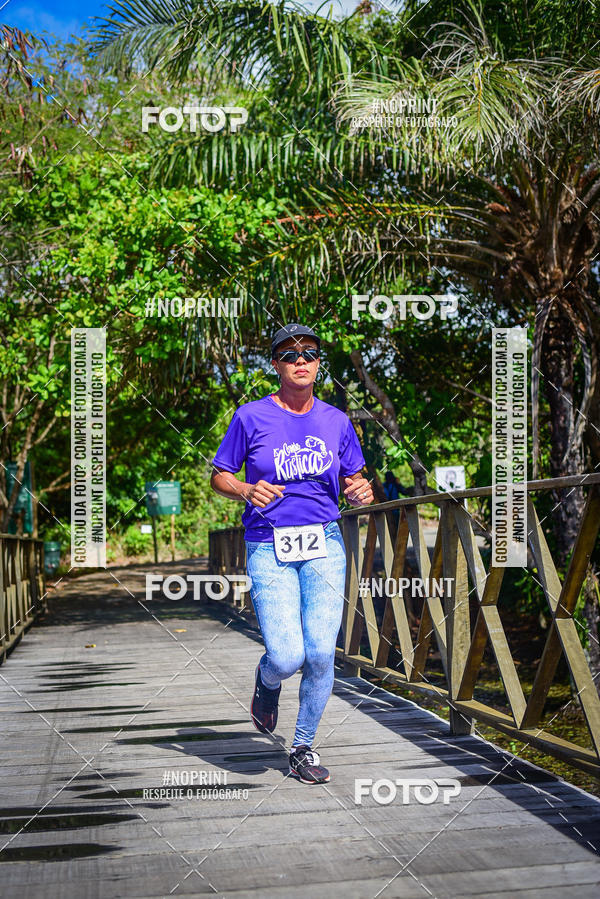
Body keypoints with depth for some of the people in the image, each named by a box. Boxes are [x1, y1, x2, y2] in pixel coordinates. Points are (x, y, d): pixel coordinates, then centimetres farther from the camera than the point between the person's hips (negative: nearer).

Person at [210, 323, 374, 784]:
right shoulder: (251, 417, 0)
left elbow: (352, 479, 17)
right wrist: (247, 490, -15)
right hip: (269, 547, -2)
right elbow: (220, 476, 6)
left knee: (321, 653, -7)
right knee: (287, 657, -14)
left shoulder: (336, 421, 8)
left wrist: (362, 490, -6)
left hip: (324, 545, 2)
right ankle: (267, 680, 26)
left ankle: (304, 747, 15)